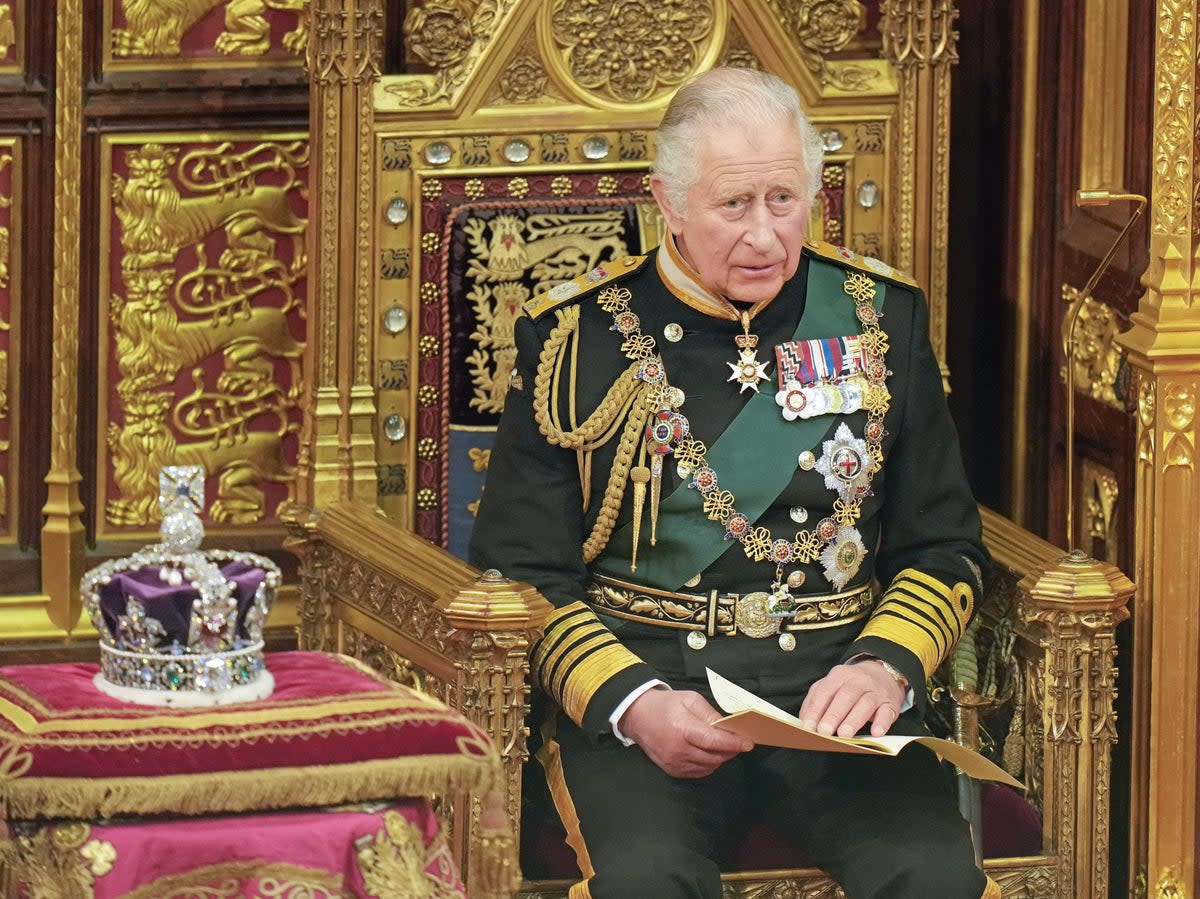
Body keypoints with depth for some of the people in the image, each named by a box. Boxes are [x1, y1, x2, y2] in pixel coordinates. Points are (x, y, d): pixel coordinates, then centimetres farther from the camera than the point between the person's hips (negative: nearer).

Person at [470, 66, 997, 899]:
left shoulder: (881, 315, 12)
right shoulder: (577, 336, 6)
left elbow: (946, 547, 14)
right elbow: (521, 573, 4)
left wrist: (885, 666, -7)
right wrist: (633, 703, -14)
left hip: (833, 687, 2)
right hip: (639, 678, -2)